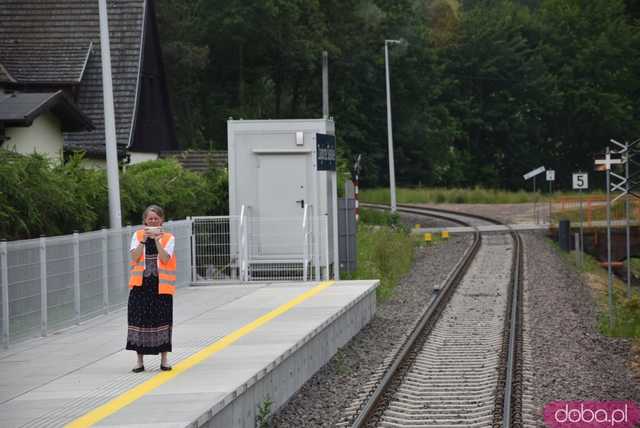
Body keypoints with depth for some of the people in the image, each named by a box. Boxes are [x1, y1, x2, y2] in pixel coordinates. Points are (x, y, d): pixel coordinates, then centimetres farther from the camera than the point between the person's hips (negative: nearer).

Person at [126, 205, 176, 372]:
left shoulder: (168, 238, 4)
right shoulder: (138, 235, 8)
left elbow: (165, 259, -10)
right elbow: (135, 257, -5)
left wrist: (157, 239, -15)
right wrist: (144, 240, -13)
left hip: (161, 285, -1)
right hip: (141, 283, 1)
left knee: (162, 320, 0)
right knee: (139, 320, -1)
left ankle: (164, 360, 10)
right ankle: (140, 361, 7)